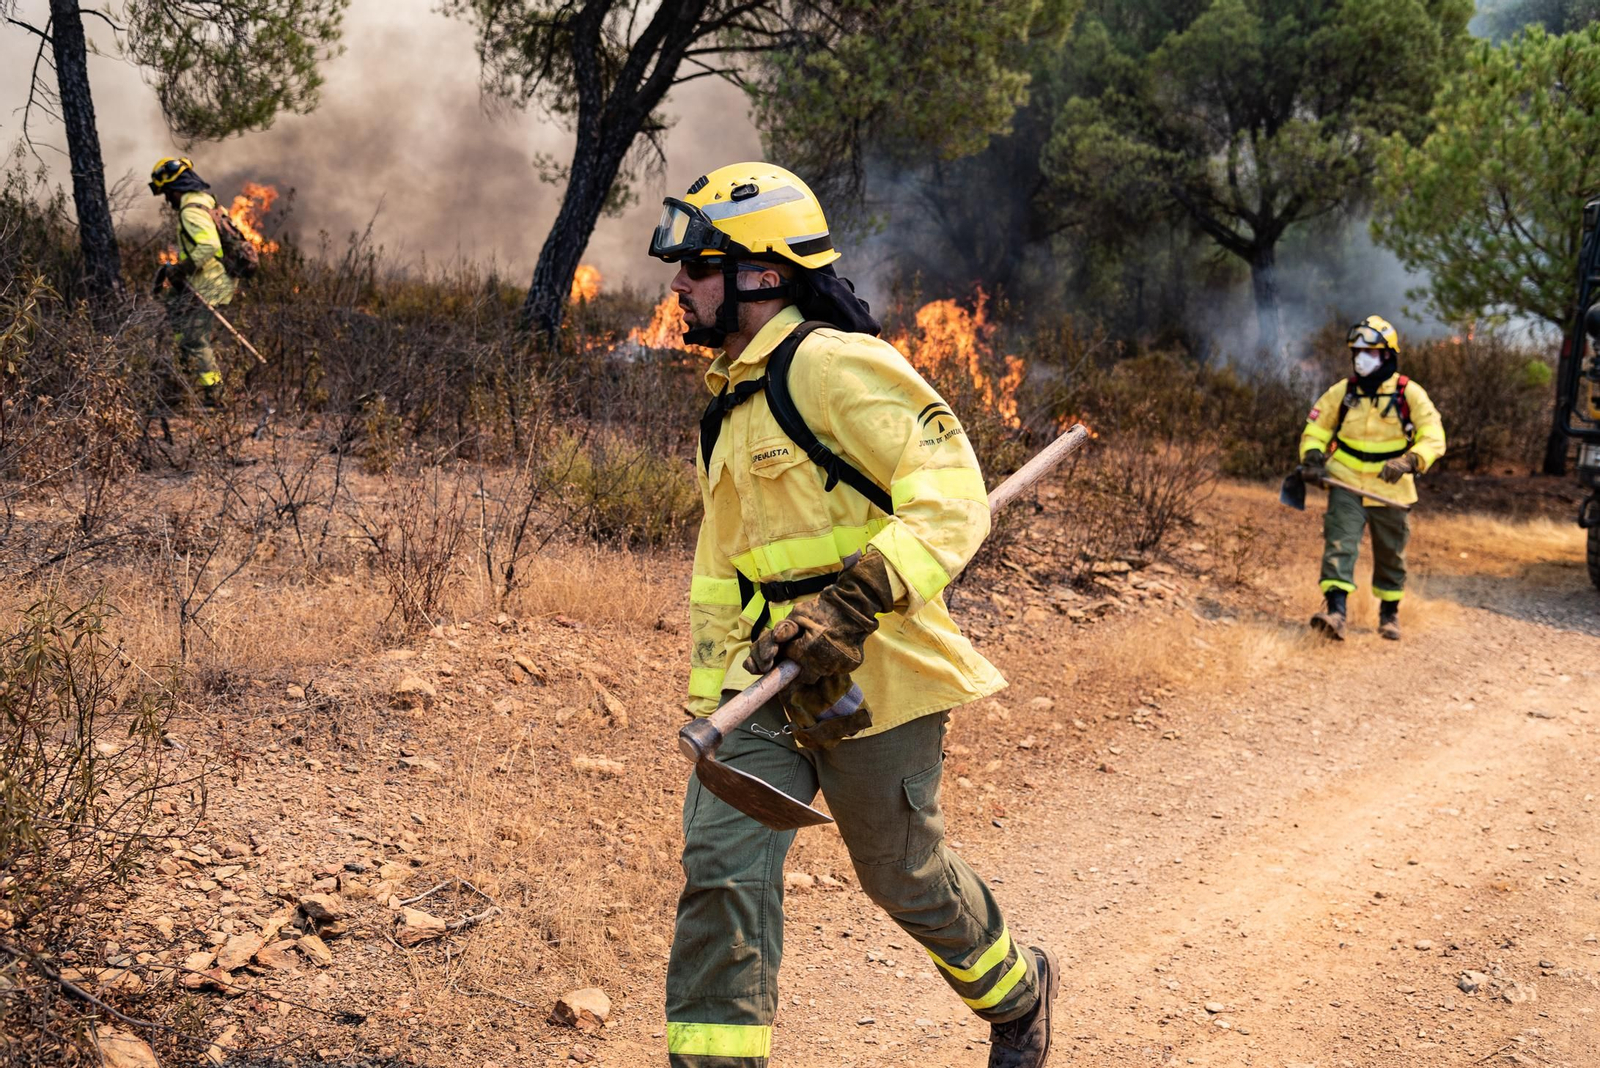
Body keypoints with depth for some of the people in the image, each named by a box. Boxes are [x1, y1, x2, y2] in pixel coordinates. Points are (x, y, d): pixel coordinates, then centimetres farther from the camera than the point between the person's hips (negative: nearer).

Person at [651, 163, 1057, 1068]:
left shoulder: (834, 366, -15)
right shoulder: (733, 402, 15)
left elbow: (953, 498, -24)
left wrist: (852, 604, -35)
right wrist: (711, 693, 19)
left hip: (867, 675, -7)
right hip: (761, 677, 7)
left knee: (907, 875, 12)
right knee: (723, 866, -8)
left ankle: (1019, 993, 40)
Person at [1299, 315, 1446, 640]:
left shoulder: (1410, 394, -7)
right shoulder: (1341, 392, 0)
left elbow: (1433, 437, -12)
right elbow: (1316, 429, 12)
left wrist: (1409, 461, -30)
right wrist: (1312, 457, -8)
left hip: (1390, 487, 0)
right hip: (1347, 483, 1)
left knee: (1391, 555, 13)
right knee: (1340, 543, -17)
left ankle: (1389, 613, 32)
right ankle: (1335, 609, -26)